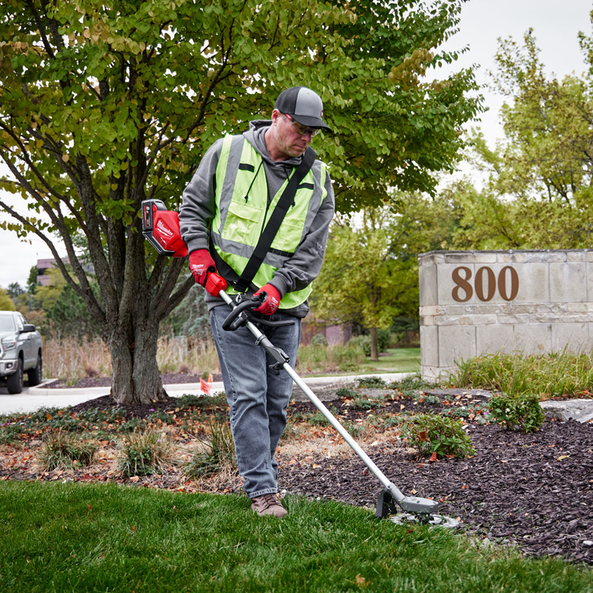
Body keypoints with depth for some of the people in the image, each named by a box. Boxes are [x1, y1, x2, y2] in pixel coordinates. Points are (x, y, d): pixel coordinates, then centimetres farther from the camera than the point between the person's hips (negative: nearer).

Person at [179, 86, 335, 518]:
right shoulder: (227, 153, -1)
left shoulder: (318, 179, 4)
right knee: (248, 395, -9)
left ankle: (261, 473, 27)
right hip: (230, 297, -3)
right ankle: (262, 490, -7)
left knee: (277, 400, 8)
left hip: (285, 306, 3)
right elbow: (193, 205, 10)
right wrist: (199, 251, -5)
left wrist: (278, 286, -14)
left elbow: (313, 249, -1)